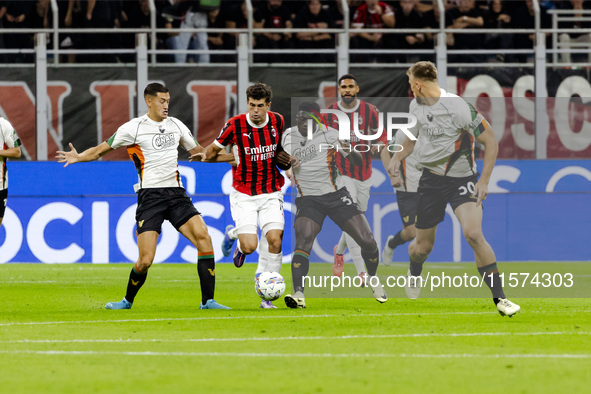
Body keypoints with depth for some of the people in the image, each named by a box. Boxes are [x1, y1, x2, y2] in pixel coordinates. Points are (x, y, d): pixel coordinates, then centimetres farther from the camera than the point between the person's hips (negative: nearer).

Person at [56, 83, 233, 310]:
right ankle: (128, 301, 18)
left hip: (176, 194, 4)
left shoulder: (176, 125, 13)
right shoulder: (134, 128, -1)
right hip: (149, 195, -4)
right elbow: (101, 150, 4)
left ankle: (207, 301, -9)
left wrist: (233, 156, 23)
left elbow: (199, 153, 27)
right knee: (145, 260, -10)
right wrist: (78, 157, -13)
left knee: (203, 238, -15)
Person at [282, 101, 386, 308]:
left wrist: (351, 151, -27)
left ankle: (373, 280, 26)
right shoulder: (289, 136, 3)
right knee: (303, 240, -26)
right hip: (308, 198, 0)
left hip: (336, 195, 0)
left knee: (367, 241, -4)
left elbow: (359, 161, -3)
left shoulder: (329, 134, -4)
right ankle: (298, 294, -35)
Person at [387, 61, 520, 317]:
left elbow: (491, 141, -13)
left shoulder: (457, 107, -19)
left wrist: (484, 180, -17)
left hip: (462, 179, -5)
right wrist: (396, 159, 3)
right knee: (423, 245, 9)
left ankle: (500, 299, -19)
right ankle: (414, 273, 48)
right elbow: (411, 139, 23)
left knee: (473, 234, -26)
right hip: (430, 179, 5)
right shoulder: (416, 106, 4)